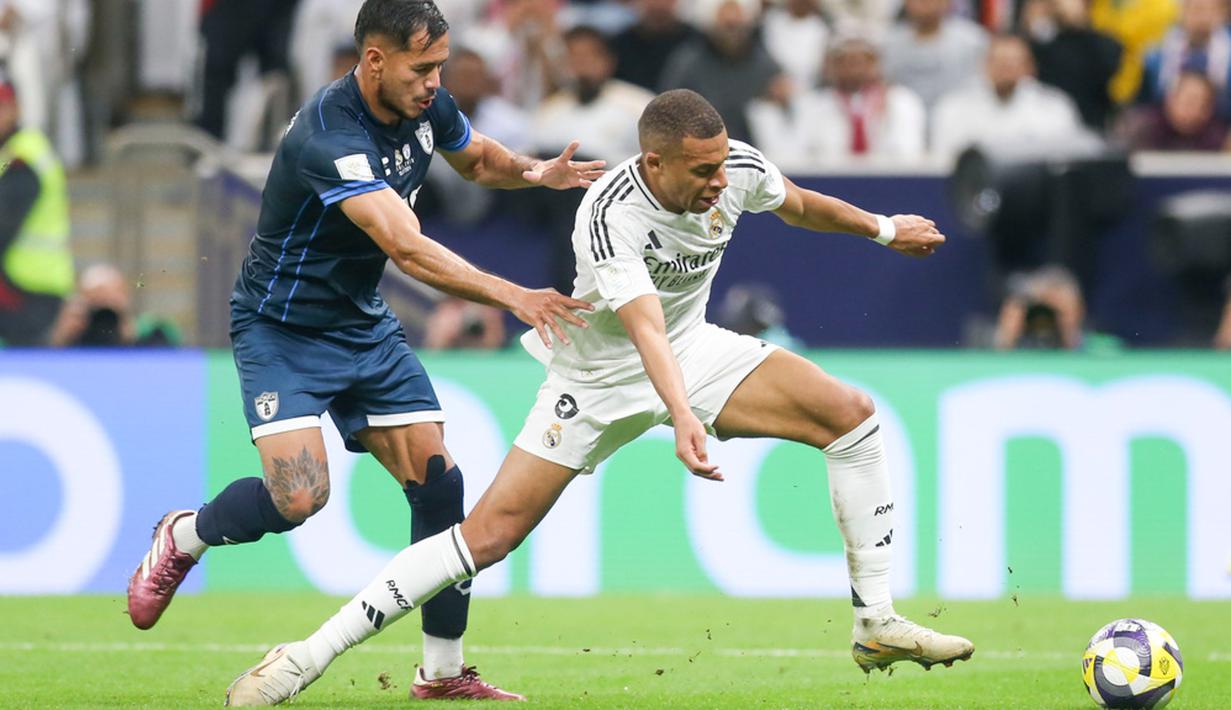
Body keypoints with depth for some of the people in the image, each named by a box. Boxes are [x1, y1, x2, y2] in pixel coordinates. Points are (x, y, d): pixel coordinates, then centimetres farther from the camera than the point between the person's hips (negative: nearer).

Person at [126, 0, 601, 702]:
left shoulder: (426, 106, -5)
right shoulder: (328, 137, -31)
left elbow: (479, 160, 18)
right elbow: (408, 248, -40)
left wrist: (538, 171, -5)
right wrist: (511, 295, -48)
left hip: (365, 327, 7)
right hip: (282, 328, -7)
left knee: (437, 479, -3)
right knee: (300, 494, -22)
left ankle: (444, 669, 8)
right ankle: (183, 537, 10)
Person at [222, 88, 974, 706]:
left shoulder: (739, 168, -14)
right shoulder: (611, 215, -33)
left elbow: (799, 204, 11)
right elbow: (644, 327, -45)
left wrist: (885, 228, 24)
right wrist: (682, 418, -59)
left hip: (693, 350, 6)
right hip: (600, 377, -6)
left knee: (852, 415, -9)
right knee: (491, 532, -15)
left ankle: (877, 624, 0)